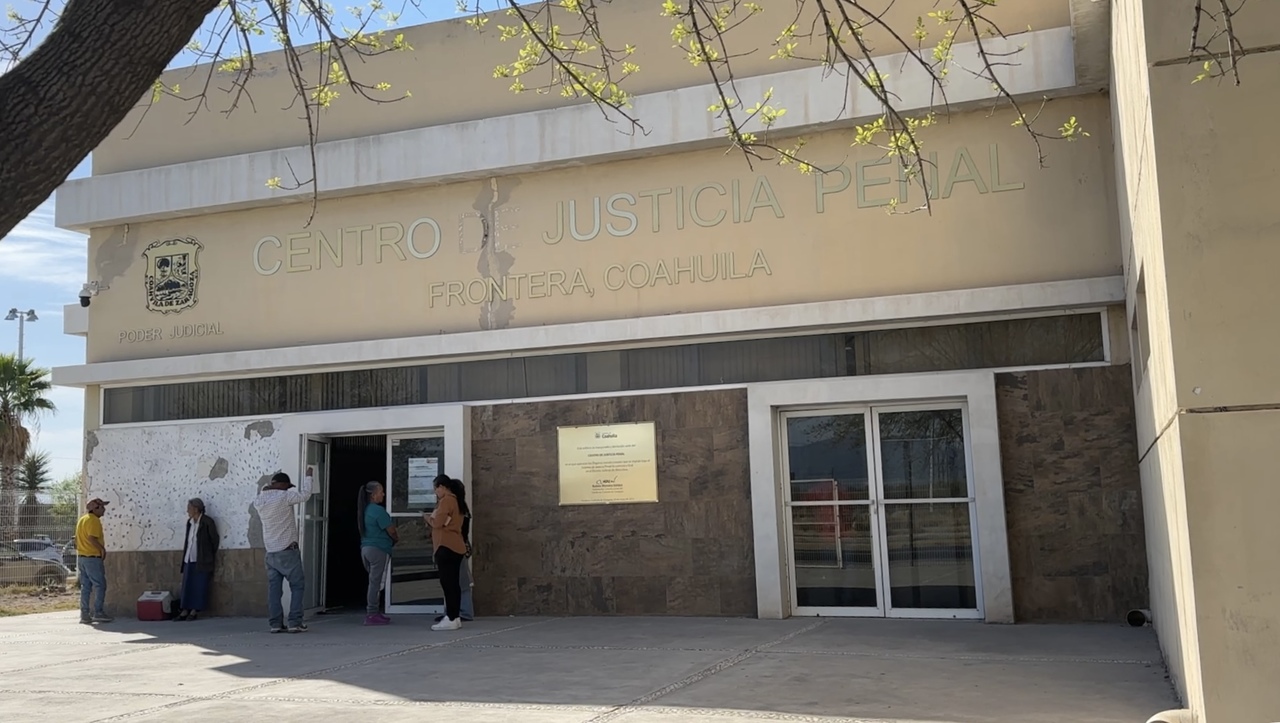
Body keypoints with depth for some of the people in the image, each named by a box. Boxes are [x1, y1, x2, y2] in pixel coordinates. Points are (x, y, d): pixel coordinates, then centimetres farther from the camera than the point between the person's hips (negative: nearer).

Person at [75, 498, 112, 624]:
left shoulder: (82, 519, 17)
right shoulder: (94, 520, -13)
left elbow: (77, 540, 21)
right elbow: (92, 538, -24)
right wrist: (102, 549, -13)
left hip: (82, 557, 9)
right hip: (93, 558, -9)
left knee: (85, 587, 10)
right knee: (100, 586, -3)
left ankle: (84, 614, 9)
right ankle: (98, 613, -5)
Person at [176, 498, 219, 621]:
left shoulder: (207, 522, -9)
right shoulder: (189, 522, 9)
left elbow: (215, 539, -3)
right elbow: (188, 540, 14)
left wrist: (211, 556, 5)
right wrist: (184, 556, 9)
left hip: (201, 560, -6)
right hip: (189, 559, 6)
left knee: (199, 586, -1)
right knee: (187, 585, 6)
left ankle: (194, 611, 5)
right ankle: (185, 611, 9)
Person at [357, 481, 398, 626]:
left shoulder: (365, 510, 13)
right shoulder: (378, 510, -14)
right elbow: (391, 531, -12)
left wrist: (393, 536, 11)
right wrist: (396, 539, 9)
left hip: (365, 548, 9)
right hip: (378, 549, -9)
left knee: (373, 581, 14)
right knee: (375, 582, -5)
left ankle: (372, 612, 17)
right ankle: (372, 615, -4)